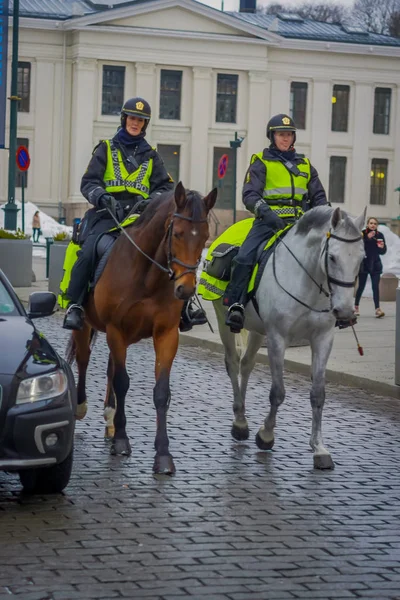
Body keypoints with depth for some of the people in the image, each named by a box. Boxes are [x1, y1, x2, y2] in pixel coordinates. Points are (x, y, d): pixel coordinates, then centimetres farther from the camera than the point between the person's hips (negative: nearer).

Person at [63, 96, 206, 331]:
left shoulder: (151, 156, 20)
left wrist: (153, 200, -13)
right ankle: (75, 305, -23)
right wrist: (102, 197, -18)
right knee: (89, 251, -29)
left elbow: (166, 186, 9)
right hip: (109, 214, -2)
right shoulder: (106, 149, 14)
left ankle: (183, 305, -6)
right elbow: (89, 182, 4)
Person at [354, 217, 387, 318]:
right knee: (361, 286, 7)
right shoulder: (362, 234, -8)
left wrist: (382, 247, -18)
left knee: (375, 287, -6)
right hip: (364, 264, -2)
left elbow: (383, 252, 5)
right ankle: (356, 307, 25)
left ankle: (377, 309, -11)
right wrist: (367, 238, -27)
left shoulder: (380, 235, 0)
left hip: (375, 265, 2)